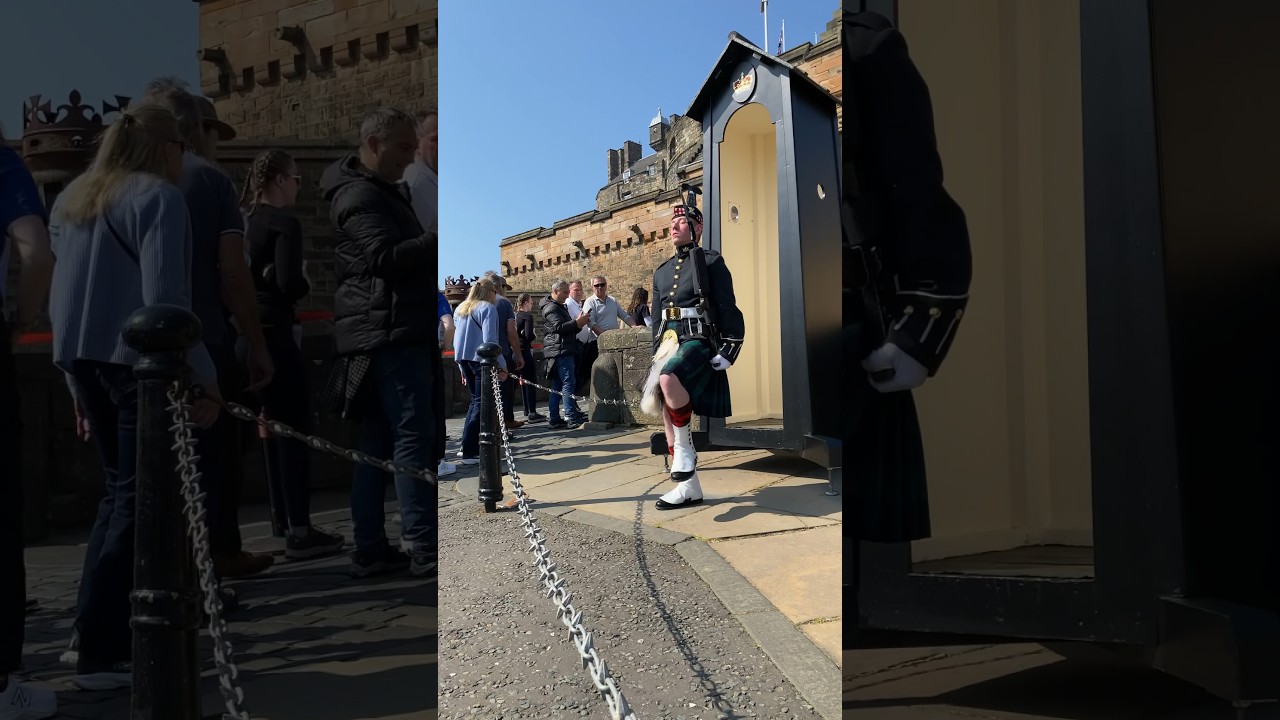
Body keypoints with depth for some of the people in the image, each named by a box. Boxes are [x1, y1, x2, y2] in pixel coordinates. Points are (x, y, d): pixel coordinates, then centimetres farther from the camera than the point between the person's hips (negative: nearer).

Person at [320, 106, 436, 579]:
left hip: (399, 332, 10)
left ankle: (371, 550, 14)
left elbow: (406, 250, 29)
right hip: (390, 332, -10)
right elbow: (387, 258, -22)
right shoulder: (360, 196, -8)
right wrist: (440, 239, -29)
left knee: (378, 442, 9)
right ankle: (424, 549, -9)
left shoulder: (383, 191, 25)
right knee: (413, 437, -11)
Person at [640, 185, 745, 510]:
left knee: (668, 379, -37)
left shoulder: (711, 261, 1)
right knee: (667, 414, 3)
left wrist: (727, 351, -13)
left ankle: (685, 447, -17)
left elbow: (728, 310, -5)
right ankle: (689, 488, 12)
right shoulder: (662, 271, 19)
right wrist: (656, 352, 18)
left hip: (698, 341, -7)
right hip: (669, 342, 7)